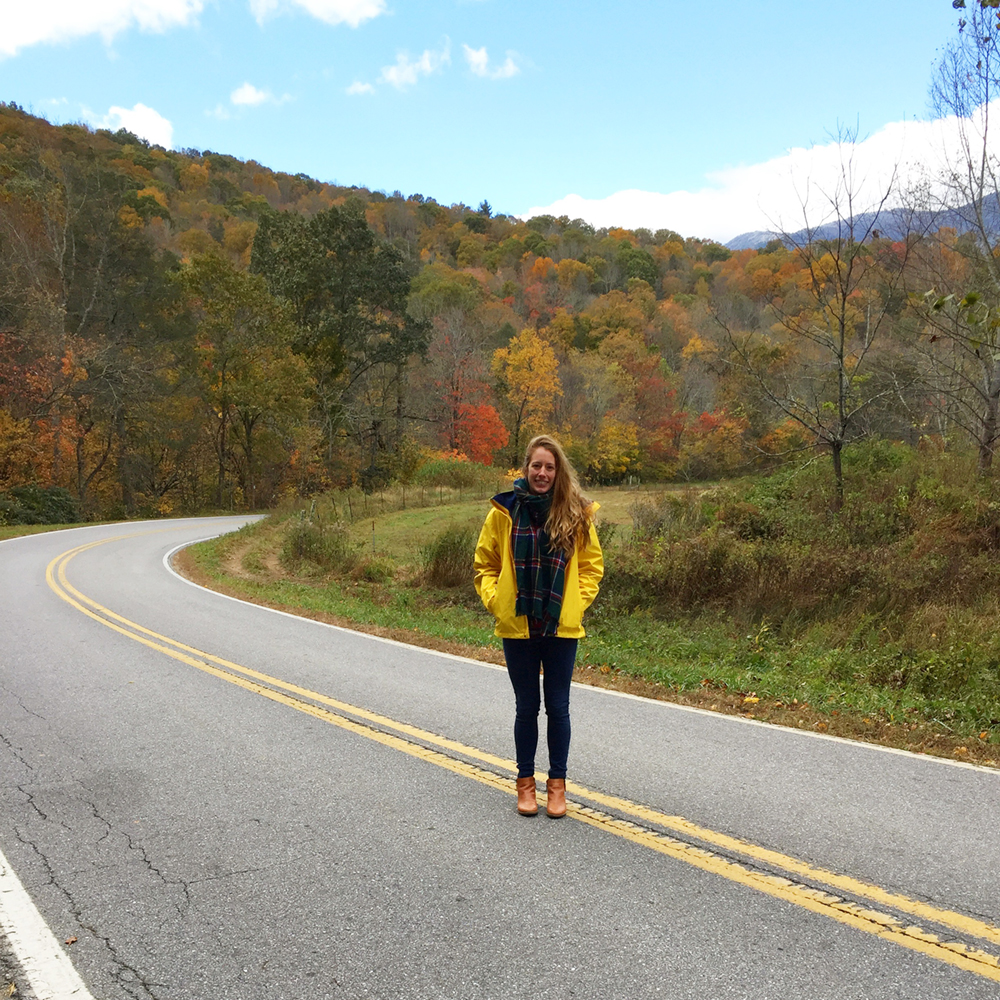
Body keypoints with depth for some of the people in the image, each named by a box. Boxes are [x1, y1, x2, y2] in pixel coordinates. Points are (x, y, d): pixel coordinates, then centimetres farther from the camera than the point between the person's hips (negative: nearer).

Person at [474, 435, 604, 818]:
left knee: (558, 706, 8)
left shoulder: (575, 514, -1)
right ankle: (525, 781, 25)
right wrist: (495, 600, -6)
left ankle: (557, 783, 22)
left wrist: (578, 601, -4)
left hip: (561, 627, 0)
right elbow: (484, 565, 7)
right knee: (526, 706, 10)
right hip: (517, 627, 0)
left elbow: (592, 564, 8)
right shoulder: (504, 512, -2)